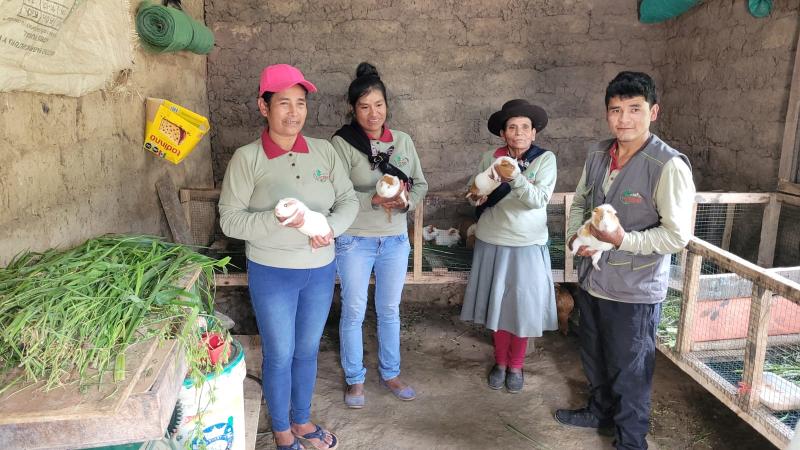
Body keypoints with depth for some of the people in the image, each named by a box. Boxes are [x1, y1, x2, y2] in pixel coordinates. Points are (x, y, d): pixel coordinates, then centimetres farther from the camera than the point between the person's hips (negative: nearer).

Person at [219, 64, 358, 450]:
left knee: (308, 351, 19)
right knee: (279, 355, 11)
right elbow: (230, 220, -11)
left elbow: (349, 200, 3)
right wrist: (276, 220, -28)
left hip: (320, 270, 4)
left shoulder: (324, 151, -1)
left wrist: (331, 227, -17)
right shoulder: (246, 158, -11)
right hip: (272, 273, -3)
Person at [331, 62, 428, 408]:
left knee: (389, 310, 17)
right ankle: (355, 379, 28)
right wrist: (374, 200, -29)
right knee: (353, 313, 9)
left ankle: (390, 373, 35)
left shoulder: (403, 141, 3)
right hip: (355, 241, -3)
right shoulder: (341, 143, -11)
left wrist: (406, 201, -14)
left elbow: (420, 184, 6)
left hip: (395, 240, 4)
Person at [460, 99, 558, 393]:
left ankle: (516, 366, 28)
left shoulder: (546, 159, -7)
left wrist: (515, 177, -34)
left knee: (523, 306, 7)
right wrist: (477, 197, -15)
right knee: (497, 303, 11)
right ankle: (500, 362, 31)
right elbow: (476, 195, 8)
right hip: (492, 243, 2)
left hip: (528, 245, -2)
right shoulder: (490, 158, -1)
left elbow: (539, 199, -20)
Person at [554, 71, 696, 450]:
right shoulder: (598, 154, 1)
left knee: (629, 370, 11)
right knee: (594, 357, 25)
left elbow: (677, 235, -18)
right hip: (592, 278, 7)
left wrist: (625, 240, -28)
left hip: (635, 290, -6)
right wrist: (576, 235, -5)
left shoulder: (669, 166, -19)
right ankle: (600, 411, 50)